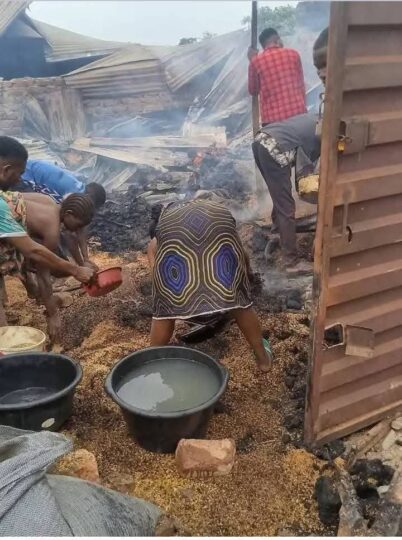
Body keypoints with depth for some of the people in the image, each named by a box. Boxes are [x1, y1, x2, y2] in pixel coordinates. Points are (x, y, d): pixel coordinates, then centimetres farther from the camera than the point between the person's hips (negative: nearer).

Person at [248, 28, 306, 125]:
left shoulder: (256, 61, 0)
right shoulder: (293, 54, 5)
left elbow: (253, 91, 13)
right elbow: (301, 85, 10)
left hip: (272, 118, -1)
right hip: (297, 113, 1)